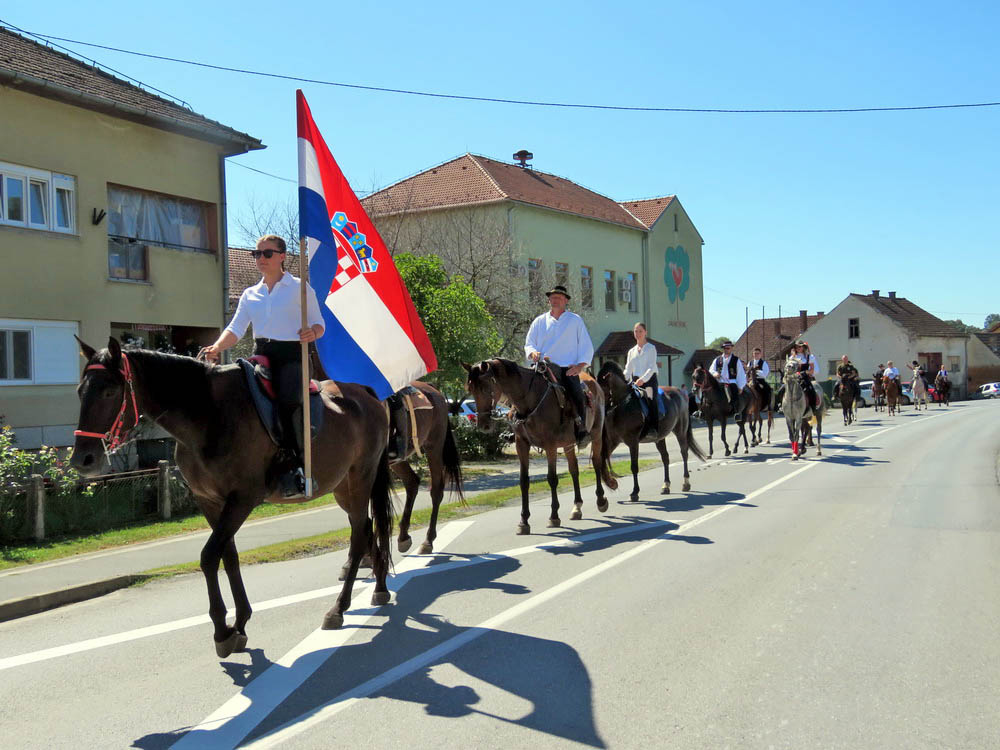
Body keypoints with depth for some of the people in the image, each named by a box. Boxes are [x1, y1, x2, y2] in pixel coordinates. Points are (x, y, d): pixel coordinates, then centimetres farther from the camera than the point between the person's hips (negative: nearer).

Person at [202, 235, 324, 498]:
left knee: (287, 401, -27)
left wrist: (312, 333, -19)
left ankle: (297, 465, -18)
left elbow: (319, 323, 5)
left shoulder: (300, 288, 7)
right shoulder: (250, 294, 19)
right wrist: (217, 347, -10)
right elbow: (236, 328, 9)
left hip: (291, 355, -5)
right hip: (261, 355, 5)